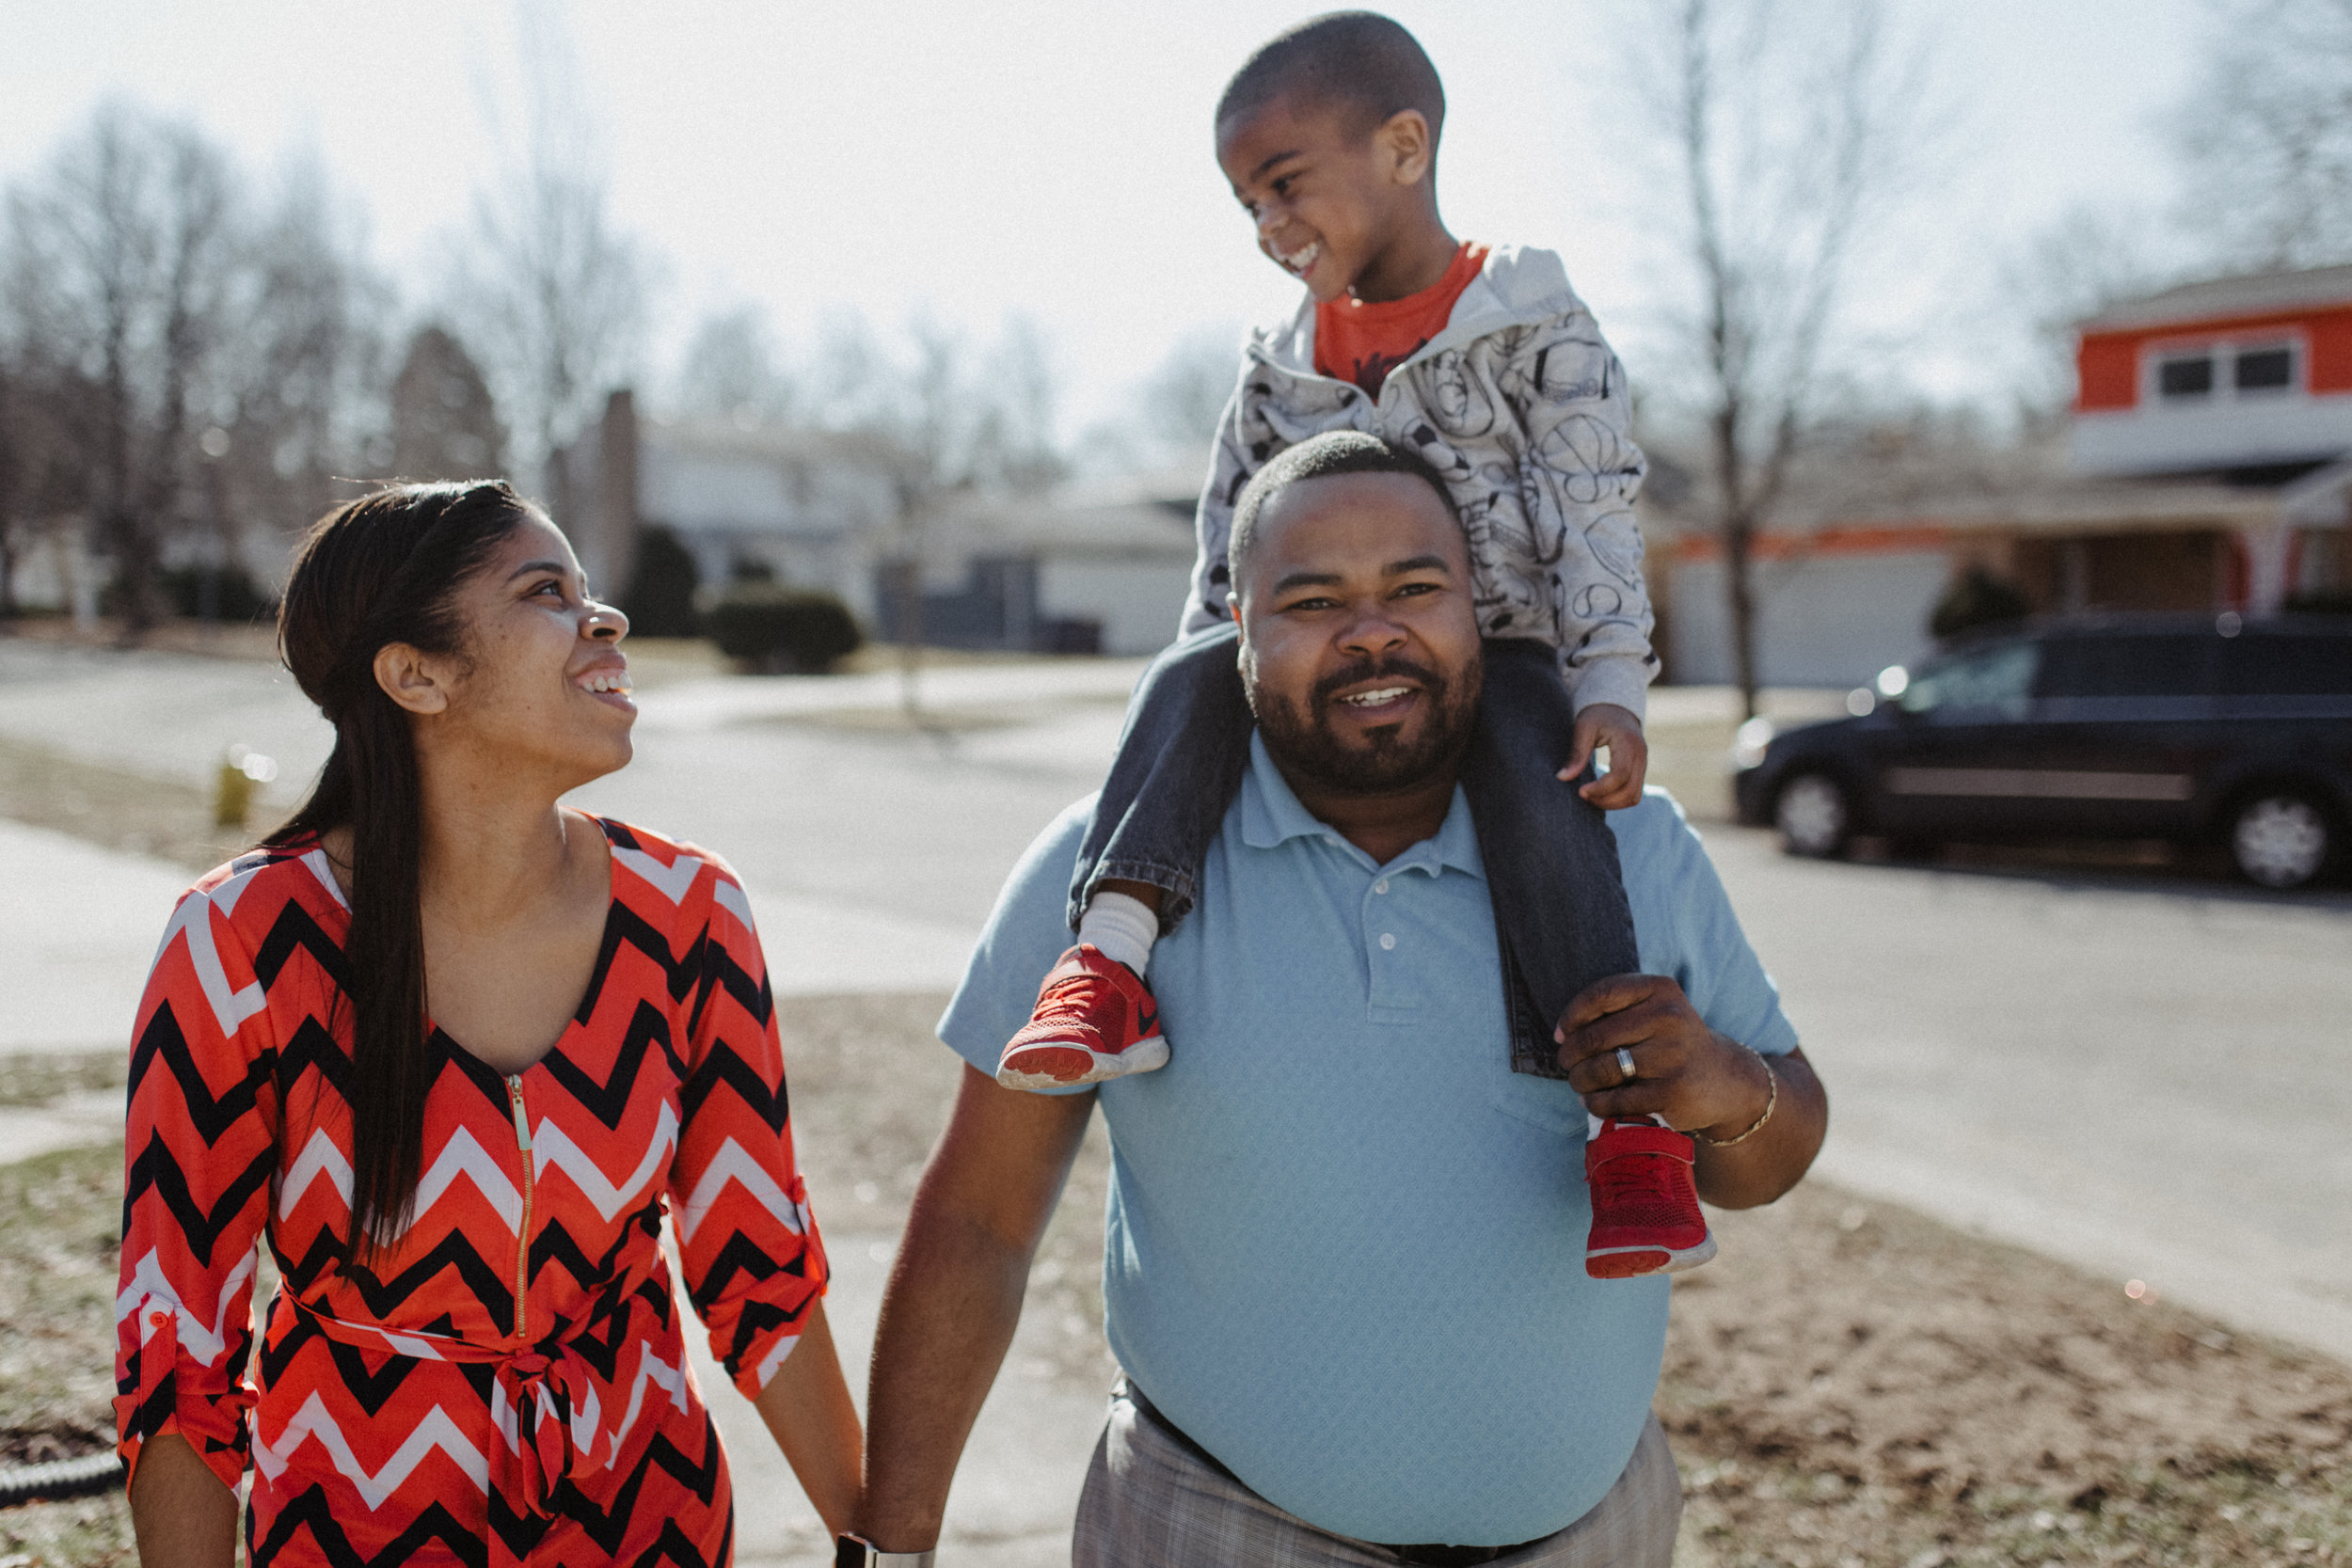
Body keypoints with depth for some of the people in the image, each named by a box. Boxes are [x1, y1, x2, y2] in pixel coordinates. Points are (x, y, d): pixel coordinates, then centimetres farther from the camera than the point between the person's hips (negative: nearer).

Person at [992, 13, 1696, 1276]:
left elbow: (1596, 521, -7)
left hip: (1495, 650, -4)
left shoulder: (1535, 327, -1)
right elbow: (1232, 537, 16)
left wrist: (1610, 689, -17)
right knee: (1190, 678, -26)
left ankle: (1626, 1115, -37)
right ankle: (1110, 964, -43)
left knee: (1534, 773, -35)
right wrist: (1219, 678, 3)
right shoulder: (1282, 365, 13)